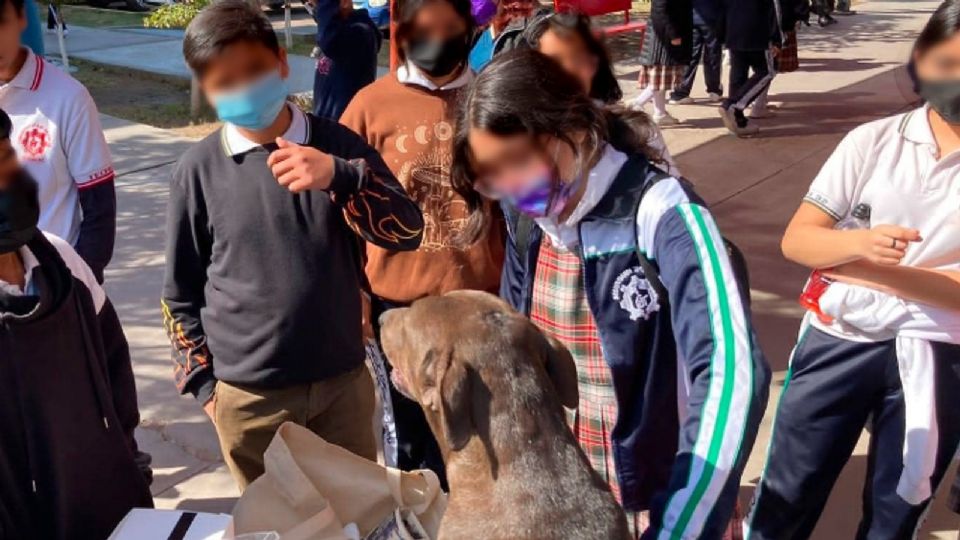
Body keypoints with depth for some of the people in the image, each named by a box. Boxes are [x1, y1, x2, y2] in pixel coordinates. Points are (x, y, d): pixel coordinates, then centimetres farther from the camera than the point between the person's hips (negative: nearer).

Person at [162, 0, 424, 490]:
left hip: (343, 381, 1)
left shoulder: (337, 145, -4)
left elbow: (408, 232, -11)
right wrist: (205, 383, 2)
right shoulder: (198, 170, -6)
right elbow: (181, 292, 2)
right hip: (249, 394, 0)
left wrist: (338, 176, -25)